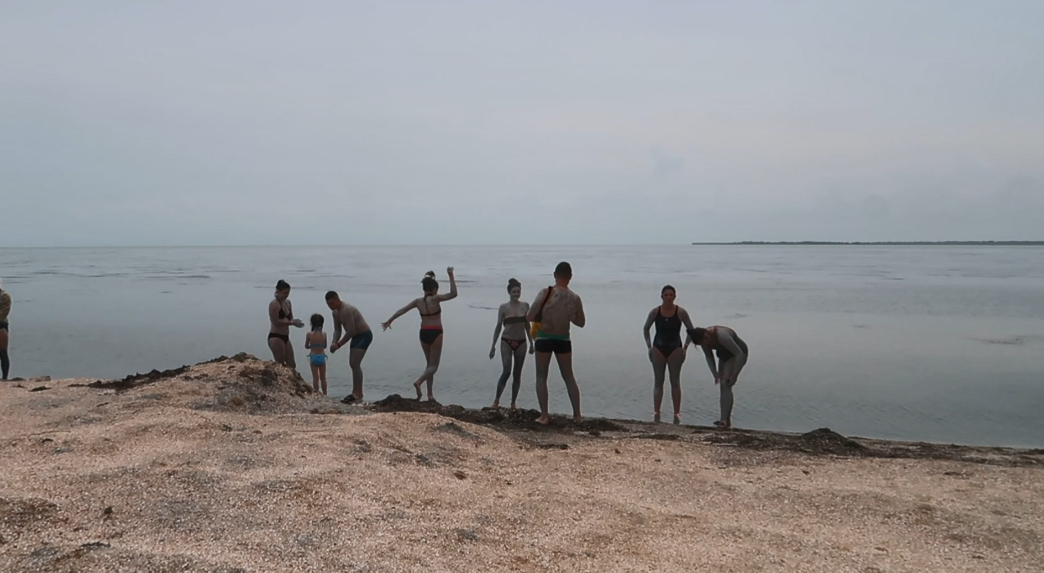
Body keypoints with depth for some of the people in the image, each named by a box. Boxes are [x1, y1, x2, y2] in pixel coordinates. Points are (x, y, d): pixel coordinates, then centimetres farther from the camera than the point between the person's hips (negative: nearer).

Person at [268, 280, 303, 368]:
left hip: (285, 337, 9)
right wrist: (292, 322, -23)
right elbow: (276, 322, -20)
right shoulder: (274, 304, -13)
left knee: (292, 365, 10)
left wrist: (294, 321, -5)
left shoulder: (288, 303, 13)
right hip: (276, 337, -9)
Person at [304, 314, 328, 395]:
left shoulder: (309, 334, -10)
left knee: (315, 378, 6)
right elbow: (325, 346, 6)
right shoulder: (324, 334, -6)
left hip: (313, 357, -1)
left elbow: (306, 346, 2)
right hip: (322, 357, 1)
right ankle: (324, 394, 18)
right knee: (323, 378, 13)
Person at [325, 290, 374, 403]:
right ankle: (358, 392, 23)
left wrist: (338, 345, -21)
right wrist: (334, 343, -12)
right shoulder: (336, 312, 5)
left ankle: (357, 393, -14)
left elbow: (350, 331, -27)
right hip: (356, 336, 10)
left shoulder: (346, 310, -26)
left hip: (364, 335, -10)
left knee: (355, 364, -16)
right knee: (353, 364, 14)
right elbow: (337, 330, 7)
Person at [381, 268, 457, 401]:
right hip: (435, 333, -5)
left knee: (429, 364, 16)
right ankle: (418, 382, -26)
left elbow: (402, 310, 7)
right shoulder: (435, 299, -10)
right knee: (434, 365, 0)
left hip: (423, 333, 5)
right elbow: (453, 294, -15)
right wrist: (451, 276, -13)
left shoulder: (418, 301, 3)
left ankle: (430, 394, 13)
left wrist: (389, 321, 16)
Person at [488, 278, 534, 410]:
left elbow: (527, 325, 11)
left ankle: (513, 403, 15)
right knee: (507, 371, -13)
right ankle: (496, 400, 2)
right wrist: (493, 345, -5)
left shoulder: (525, 306, 3)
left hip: (521, 342, 3)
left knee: (517, 373, 6)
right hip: (507, 342, -3)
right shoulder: (503, 307, -4)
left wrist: (531, 343, 11)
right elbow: (498, 326, -2)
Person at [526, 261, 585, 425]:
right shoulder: (575, 298, -5)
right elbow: (581, 322, 7)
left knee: (541, 377, 10)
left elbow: (530, 317, -14)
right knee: (569, 377, 17)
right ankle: (577, 415, 18)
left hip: (544, 339, -3)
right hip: (563, 340, 3)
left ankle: (544, 416, 5)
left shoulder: (546, 293, -15)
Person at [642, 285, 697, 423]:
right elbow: (646, 329, 9)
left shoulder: (681, 312, -7)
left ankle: (677, 413, 6)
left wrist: (685, 347, -6)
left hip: (675, 349, -1)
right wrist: (649, 346, 0)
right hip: (658, 349, 1)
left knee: (675, 381, 1)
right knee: (658, 381, 4)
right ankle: (656, 412, 7)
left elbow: (691, 330, 2)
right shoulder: (655, 312, -4)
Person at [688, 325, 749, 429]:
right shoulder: (705, 338, -13)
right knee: (723, 388, 9)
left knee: (725, 385, -20)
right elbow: (709, 357, -1)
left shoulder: (722, 335, -37)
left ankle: (724, 420, -25)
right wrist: (715, 373, -16)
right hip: (724, 355, 8)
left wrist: (734, 376, -28)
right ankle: (727, 420, 19)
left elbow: (739, 354, -32)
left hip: (738, 355, -8)